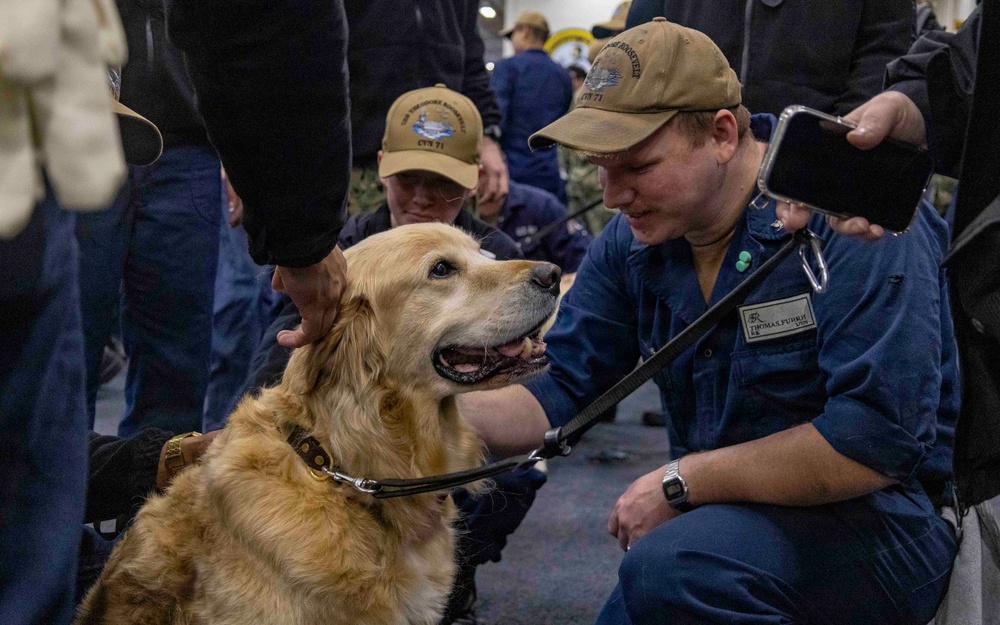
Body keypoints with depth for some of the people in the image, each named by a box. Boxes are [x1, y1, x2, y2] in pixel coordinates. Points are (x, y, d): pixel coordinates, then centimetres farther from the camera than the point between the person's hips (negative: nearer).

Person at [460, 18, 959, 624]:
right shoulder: (633, 242, 1)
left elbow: (878, 439, -27)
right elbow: (561, 394, 3)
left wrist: (679, 482, -20)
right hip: (735, 519, 7)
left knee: (670, 570, -31)